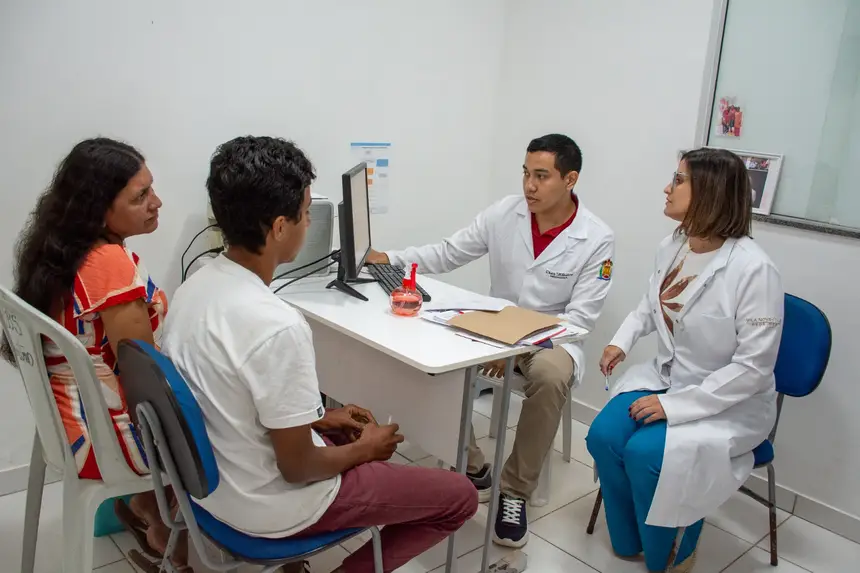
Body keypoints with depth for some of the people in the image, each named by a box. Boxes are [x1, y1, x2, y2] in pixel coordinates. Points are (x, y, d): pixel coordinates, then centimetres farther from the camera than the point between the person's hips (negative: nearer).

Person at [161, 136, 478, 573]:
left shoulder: (193, 288, -6)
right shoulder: (278, 326, -33)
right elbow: (297, 467, -23)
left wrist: (318, 419, 10)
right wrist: (364, 449, -5)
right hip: (270, 507, -8)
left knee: (352, 433, 33)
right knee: (460, 496, 4)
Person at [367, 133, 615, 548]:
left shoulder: (597, 239, -13)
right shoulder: (505, 213, -4)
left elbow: (581, 318, -15)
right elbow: (448, 253, 1)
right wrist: (391, 259, -14)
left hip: (552, 337, -3)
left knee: (550, 375, -37)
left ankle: (515, 490, -16)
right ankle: (472, 471, -4)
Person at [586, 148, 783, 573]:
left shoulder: (753, 269, -25)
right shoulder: (671, 247, -3)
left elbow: (753, 366, -24)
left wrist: (675, 405, -26)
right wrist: (622, 340, -2)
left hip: (730, 402, -6)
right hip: (666, 377, 6)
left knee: (646, 453, -25)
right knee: (603, 437, -15)